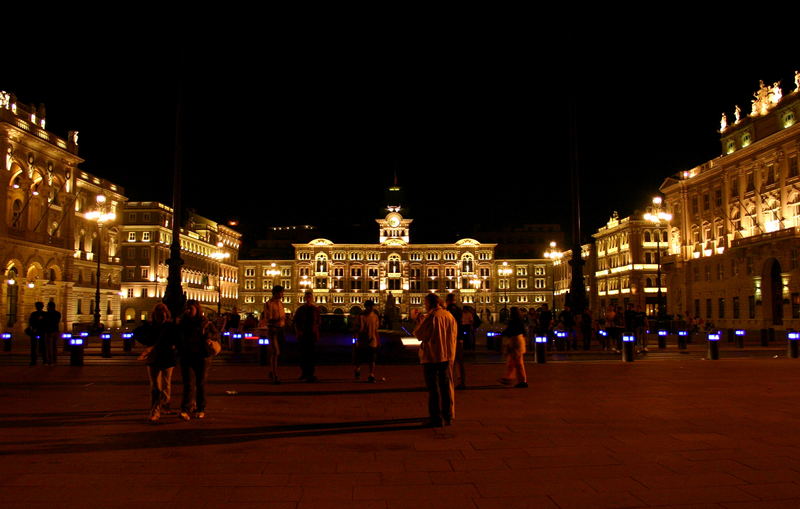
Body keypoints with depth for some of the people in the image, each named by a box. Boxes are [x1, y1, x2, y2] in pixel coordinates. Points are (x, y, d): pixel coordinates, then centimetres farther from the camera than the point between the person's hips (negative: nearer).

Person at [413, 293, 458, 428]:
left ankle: (436, 418, 4)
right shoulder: (450, 316, 5)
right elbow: (454, 335, 11)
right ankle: (448, 416, 21)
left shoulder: (431, 317, -16)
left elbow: (419, 334, -13)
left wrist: (417, 320, 2)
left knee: (433, 388, 1)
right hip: (448, 356, 6)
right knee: (447, 386, 14)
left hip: (432, 357, -6)